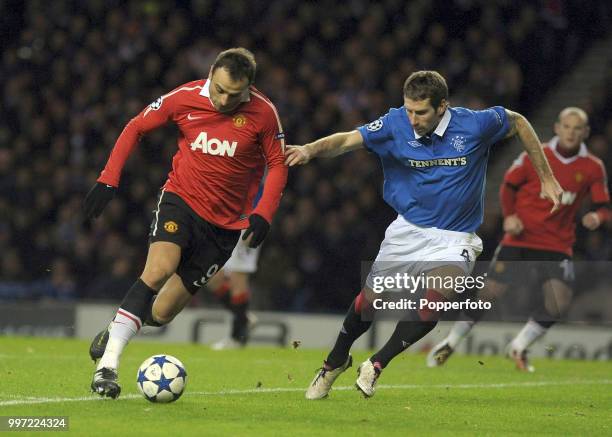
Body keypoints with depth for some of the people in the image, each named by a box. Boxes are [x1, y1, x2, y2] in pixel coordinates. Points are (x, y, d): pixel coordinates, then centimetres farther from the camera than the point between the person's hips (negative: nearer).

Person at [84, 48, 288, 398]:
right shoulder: (186, 98, -8)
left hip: (225, 223, 1)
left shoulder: (263, 113, -10)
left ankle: (114, 332, 31)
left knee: (161, 313, -2)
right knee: (159, 270, -30)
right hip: (181, 199, -1)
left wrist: (262, 215, -12)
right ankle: (107, 365, -27)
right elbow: (136, 128, 5)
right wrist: (108, 180, -1)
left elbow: (278, 164, 1)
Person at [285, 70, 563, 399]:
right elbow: (346, 140, -20)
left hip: (455, 238, -2)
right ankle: (336, 361, 30)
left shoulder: (474, 125, -16)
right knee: (370, 299, 2)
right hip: (409, 229, 2)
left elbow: (518, 122, 1)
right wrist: (310, 149, -41)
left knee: (437, 298, -25)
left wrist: (546, 178, 5)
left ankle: (377, 364, -9)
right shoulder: (396, 123, -13)